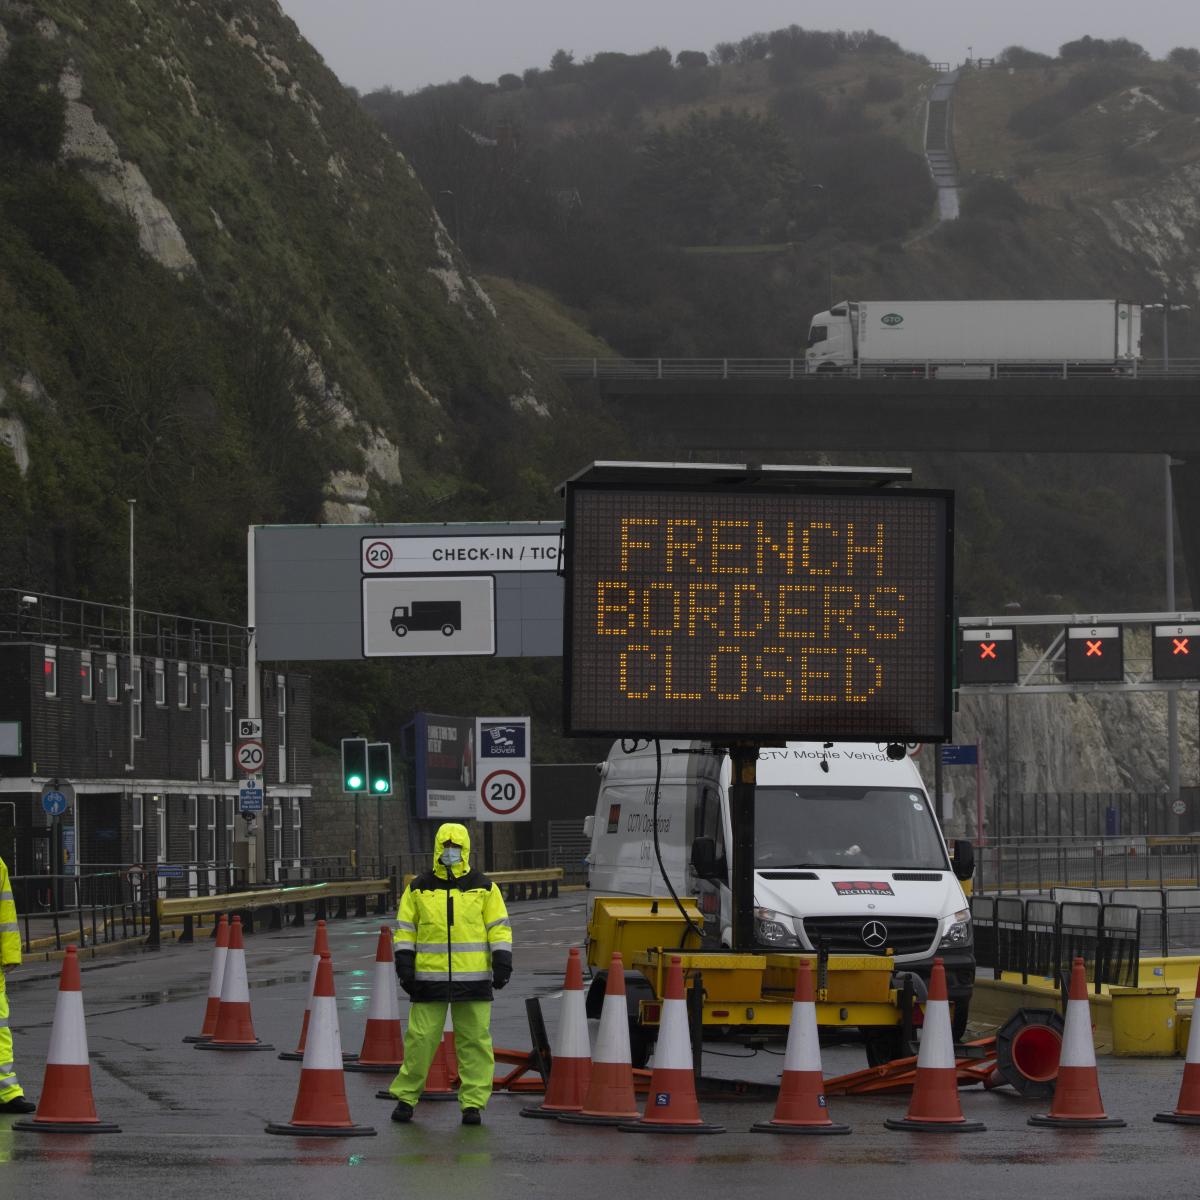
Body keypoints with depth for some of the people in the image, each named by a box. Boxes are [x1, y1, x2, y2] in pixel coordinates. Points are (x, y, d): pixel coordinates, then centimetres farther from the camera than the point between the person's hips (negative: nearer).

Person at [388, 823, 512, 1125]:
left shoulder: (483, 888, 6)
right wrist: (404, 964, -1)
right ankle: (406, 1097, 12)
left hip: (473, 980, 0)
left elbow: (499, 929, 7)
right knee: (420, 1038, 0)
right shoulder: (419, 889, 7)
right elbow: (404, 929, 9)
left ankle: (473, 1102, 7)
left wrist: (502, 964, -3)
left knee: (475, 1040, 1)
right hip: (429, 978, 0)